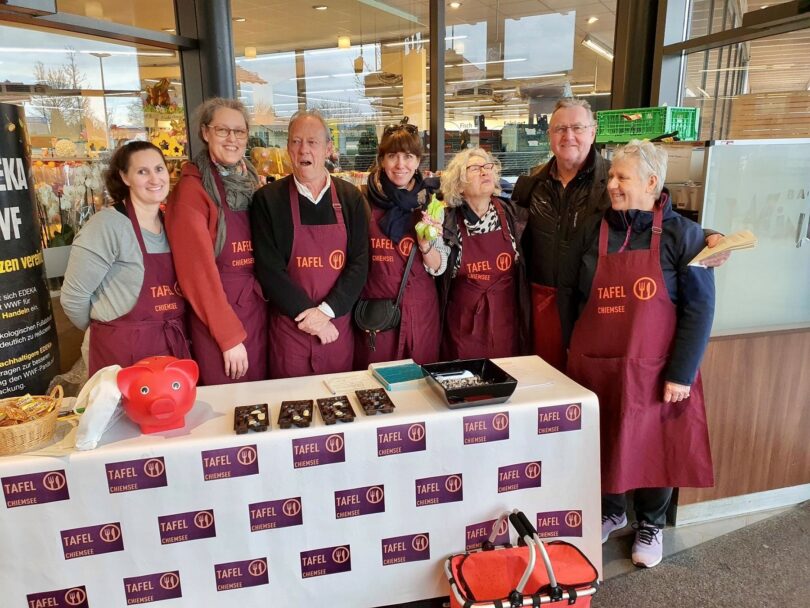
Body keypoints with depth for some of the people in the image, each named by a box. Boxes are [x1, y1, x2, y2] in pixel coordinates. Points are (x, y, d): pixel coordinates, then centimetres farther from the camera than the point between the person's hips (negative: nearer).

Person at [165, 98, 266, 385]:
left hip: (258, 309, 6)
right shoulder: (191, 188, -12)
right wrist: (229, 335, -16)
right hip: (216, 316, -6)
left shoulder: (251, 182, 8)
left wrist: (267, 297, 1)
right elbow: (198, 268, -15)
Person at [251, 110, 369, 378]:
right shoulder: (268, 199, -4)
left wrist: (326, 311, -12)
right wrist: (307, 314, -13)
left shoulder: (350, 198, 3)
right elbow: (269, 268, -8)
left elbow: (359, 263, -2)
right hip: (288, 326, -2)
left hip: (338, 324, 2)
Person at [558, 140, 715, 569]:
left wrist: (681, 373, -12)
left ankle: (650, 525, 36)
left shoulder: (682, 235, -7)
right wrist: (575, 348, 6)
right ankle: (609, 512, 40)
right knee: (602, 443, 14)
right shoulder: (593, 231, 1)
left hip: (654, 369, -2)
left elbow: (699, 308, -8)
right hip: (595, 365, 3)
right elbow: (569, 292, 7)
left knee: (655, 447, 10)